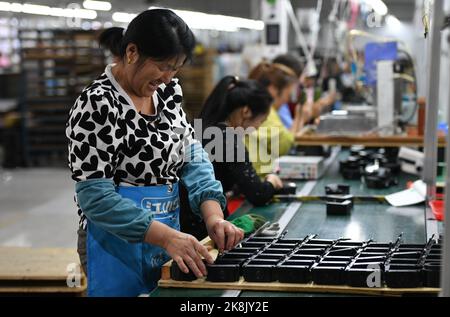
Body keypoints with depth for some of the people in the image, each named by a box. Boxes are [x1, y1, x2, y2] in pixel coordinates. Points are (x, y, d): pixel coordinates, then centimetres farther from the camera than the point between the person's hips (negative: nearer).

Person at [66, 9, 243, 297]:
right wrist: (167, 236, -29)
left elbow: (192, 156, 1)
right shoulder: (98, 105, -20)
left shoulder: (167, 91, 2)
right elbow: (95, 196, -22)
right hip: (119, 242, -7)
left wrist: (213, 216, -15)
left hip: (169, 233, 7)